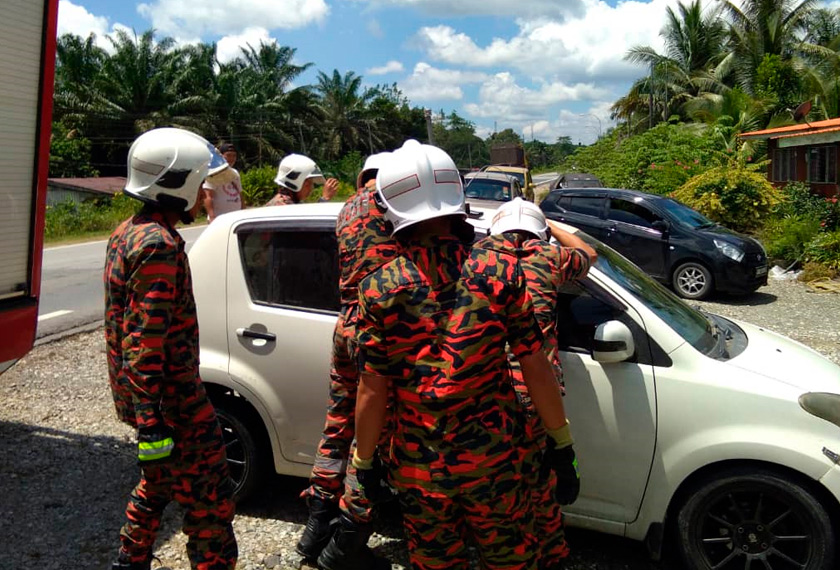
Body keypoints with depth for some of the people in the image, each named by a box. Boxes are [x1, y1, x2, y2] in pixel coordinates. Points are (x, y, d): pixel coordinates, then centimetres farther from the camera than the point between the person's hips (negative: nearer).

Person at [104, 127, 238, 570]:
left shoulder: (128, 233, 9)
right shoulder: (160, 246, -22)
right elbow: (145, 344, -26)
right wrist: (151, 426, -25)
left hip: (147, 394, 10)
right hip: (169, 399, -10)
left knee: (159, 480, 26)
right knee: (210, 500, 0)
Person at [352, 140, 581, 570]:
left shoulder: (378, 290, -10)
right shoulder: (500, 270, -10)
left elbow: (373, 389, -8)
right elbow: (535, 367, -9)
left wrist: (364, 460, 7)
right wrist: (561, 444, 2)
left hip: (417, 466, 1)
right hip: (493, 459, 0)